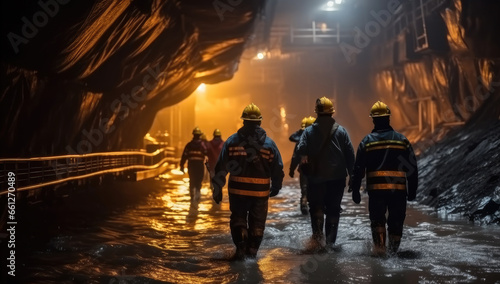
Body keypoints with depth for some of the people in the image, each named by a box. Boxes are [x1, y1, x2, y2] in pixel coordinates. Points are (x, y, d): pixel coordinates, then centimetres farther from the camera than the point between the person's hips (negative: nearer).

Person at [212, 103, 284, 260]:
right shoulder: (269, 143, 0)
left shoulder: (232, 141, -2)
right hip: (261, 191, 0)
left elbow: (221, 166, -3)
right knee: (257, 222, 16)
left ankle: (241, 249, 4)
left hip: (237, 189, 0)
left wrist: (217, 188, 4)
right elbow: (278, 168, 4)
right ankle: (252, 251, 18)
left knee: (238, 219, 16)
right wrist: (275, 188, 19)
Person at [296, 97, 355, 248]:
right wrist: (352, 174, 5)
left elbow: (300, 150, -12)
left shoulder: (308, 131, -3)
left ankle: (318, 232, -9)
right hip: (337, 177, 1)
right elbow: (350, 154, 0)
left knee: (316, 206, 11)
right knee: (333, 209, 11)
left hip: (315, 177, -1)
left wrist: (305, 165, 5)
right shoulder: (341, 131, 0)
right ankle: (330, 240, 11)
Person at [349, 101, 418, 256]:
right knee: (396, 220, 12)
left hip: (376, 189, -1)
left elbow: (358, 169, 1)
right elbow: (412, 167, 6)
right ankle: (393, 249, 14)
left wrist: (355, 190, 7)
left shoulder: (367, 141, 2)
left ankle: (379, 248, -4)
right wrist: (412, 190, 11)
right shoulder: (401, 139, 5)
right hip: (399, 189, 1)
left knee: (377, 219, 7)